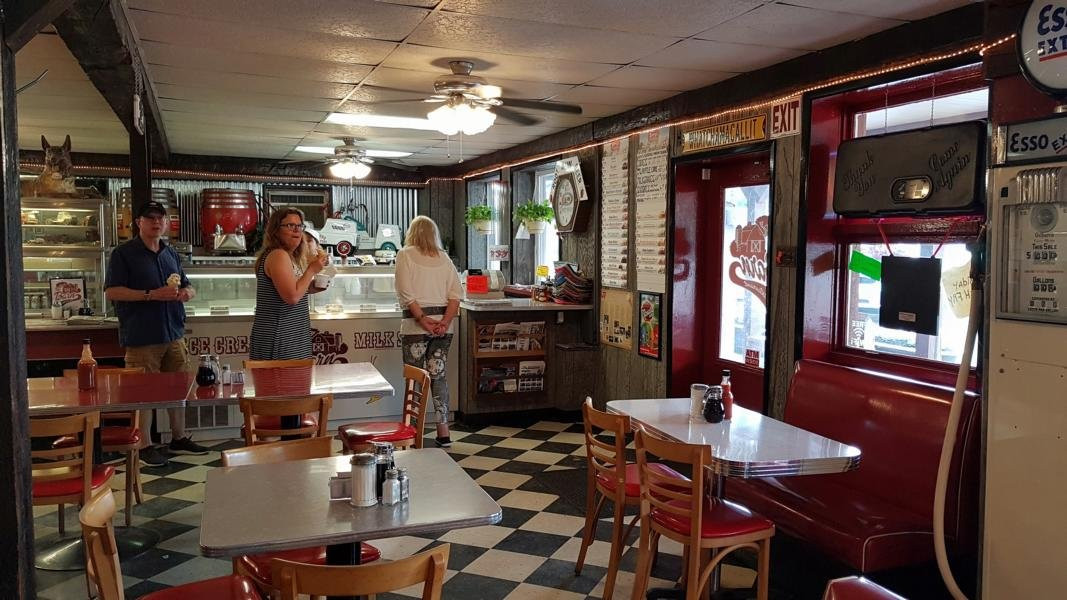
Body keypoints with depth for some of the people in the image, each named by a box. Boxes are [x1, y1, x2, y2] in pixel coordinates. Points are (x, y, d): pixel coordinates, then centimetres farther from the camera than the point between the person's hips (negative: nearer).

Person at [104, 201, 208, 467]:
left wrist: (187, 292, -2)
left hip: (174, 334, 6)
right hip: (142, 337, -6)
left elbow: (188, 287, 23)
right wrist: (152, 295, -20)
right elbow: (112, 292, -12)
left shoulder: (171, 254, 15)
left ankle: (179, 439, 25)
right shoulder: (124, 254, -4)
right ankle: (144, 446, 10)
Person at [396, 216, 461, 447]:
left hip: (415, 323, -4)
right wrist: (445, 321, -7)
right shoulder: (444, 258, 11)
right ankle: (443, 431, 11)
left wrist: (422, 319, -13)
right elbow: (456, 293, 1)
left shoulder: (405, 255, 1)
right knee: (439, 376, 10)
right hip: (443, 323, 4)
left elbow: (406, 292, -10)